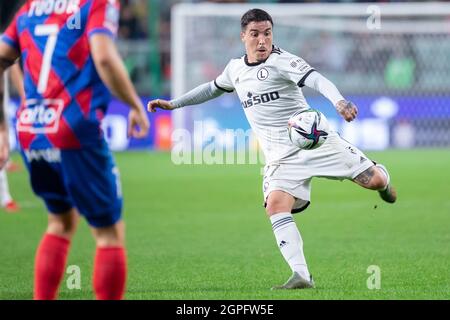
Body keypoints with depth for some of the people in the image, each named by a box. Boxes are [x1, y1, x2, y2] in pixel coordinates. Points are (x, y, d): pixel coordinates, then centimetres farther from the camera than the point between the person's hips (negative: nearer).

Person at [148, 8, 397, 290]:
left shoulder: (281, 60, -10)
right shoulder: (236, 69, 10)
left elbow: (316, 79, -26)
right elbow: (212, 88, 31)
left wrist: (339, 102, -45)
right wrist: (174, 104, 31)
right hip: (281, 157, 4)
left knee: (375, 180, -8)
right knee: (276, 205, -22)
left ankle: (382, 178, 33)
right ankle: (301, 276, -23)